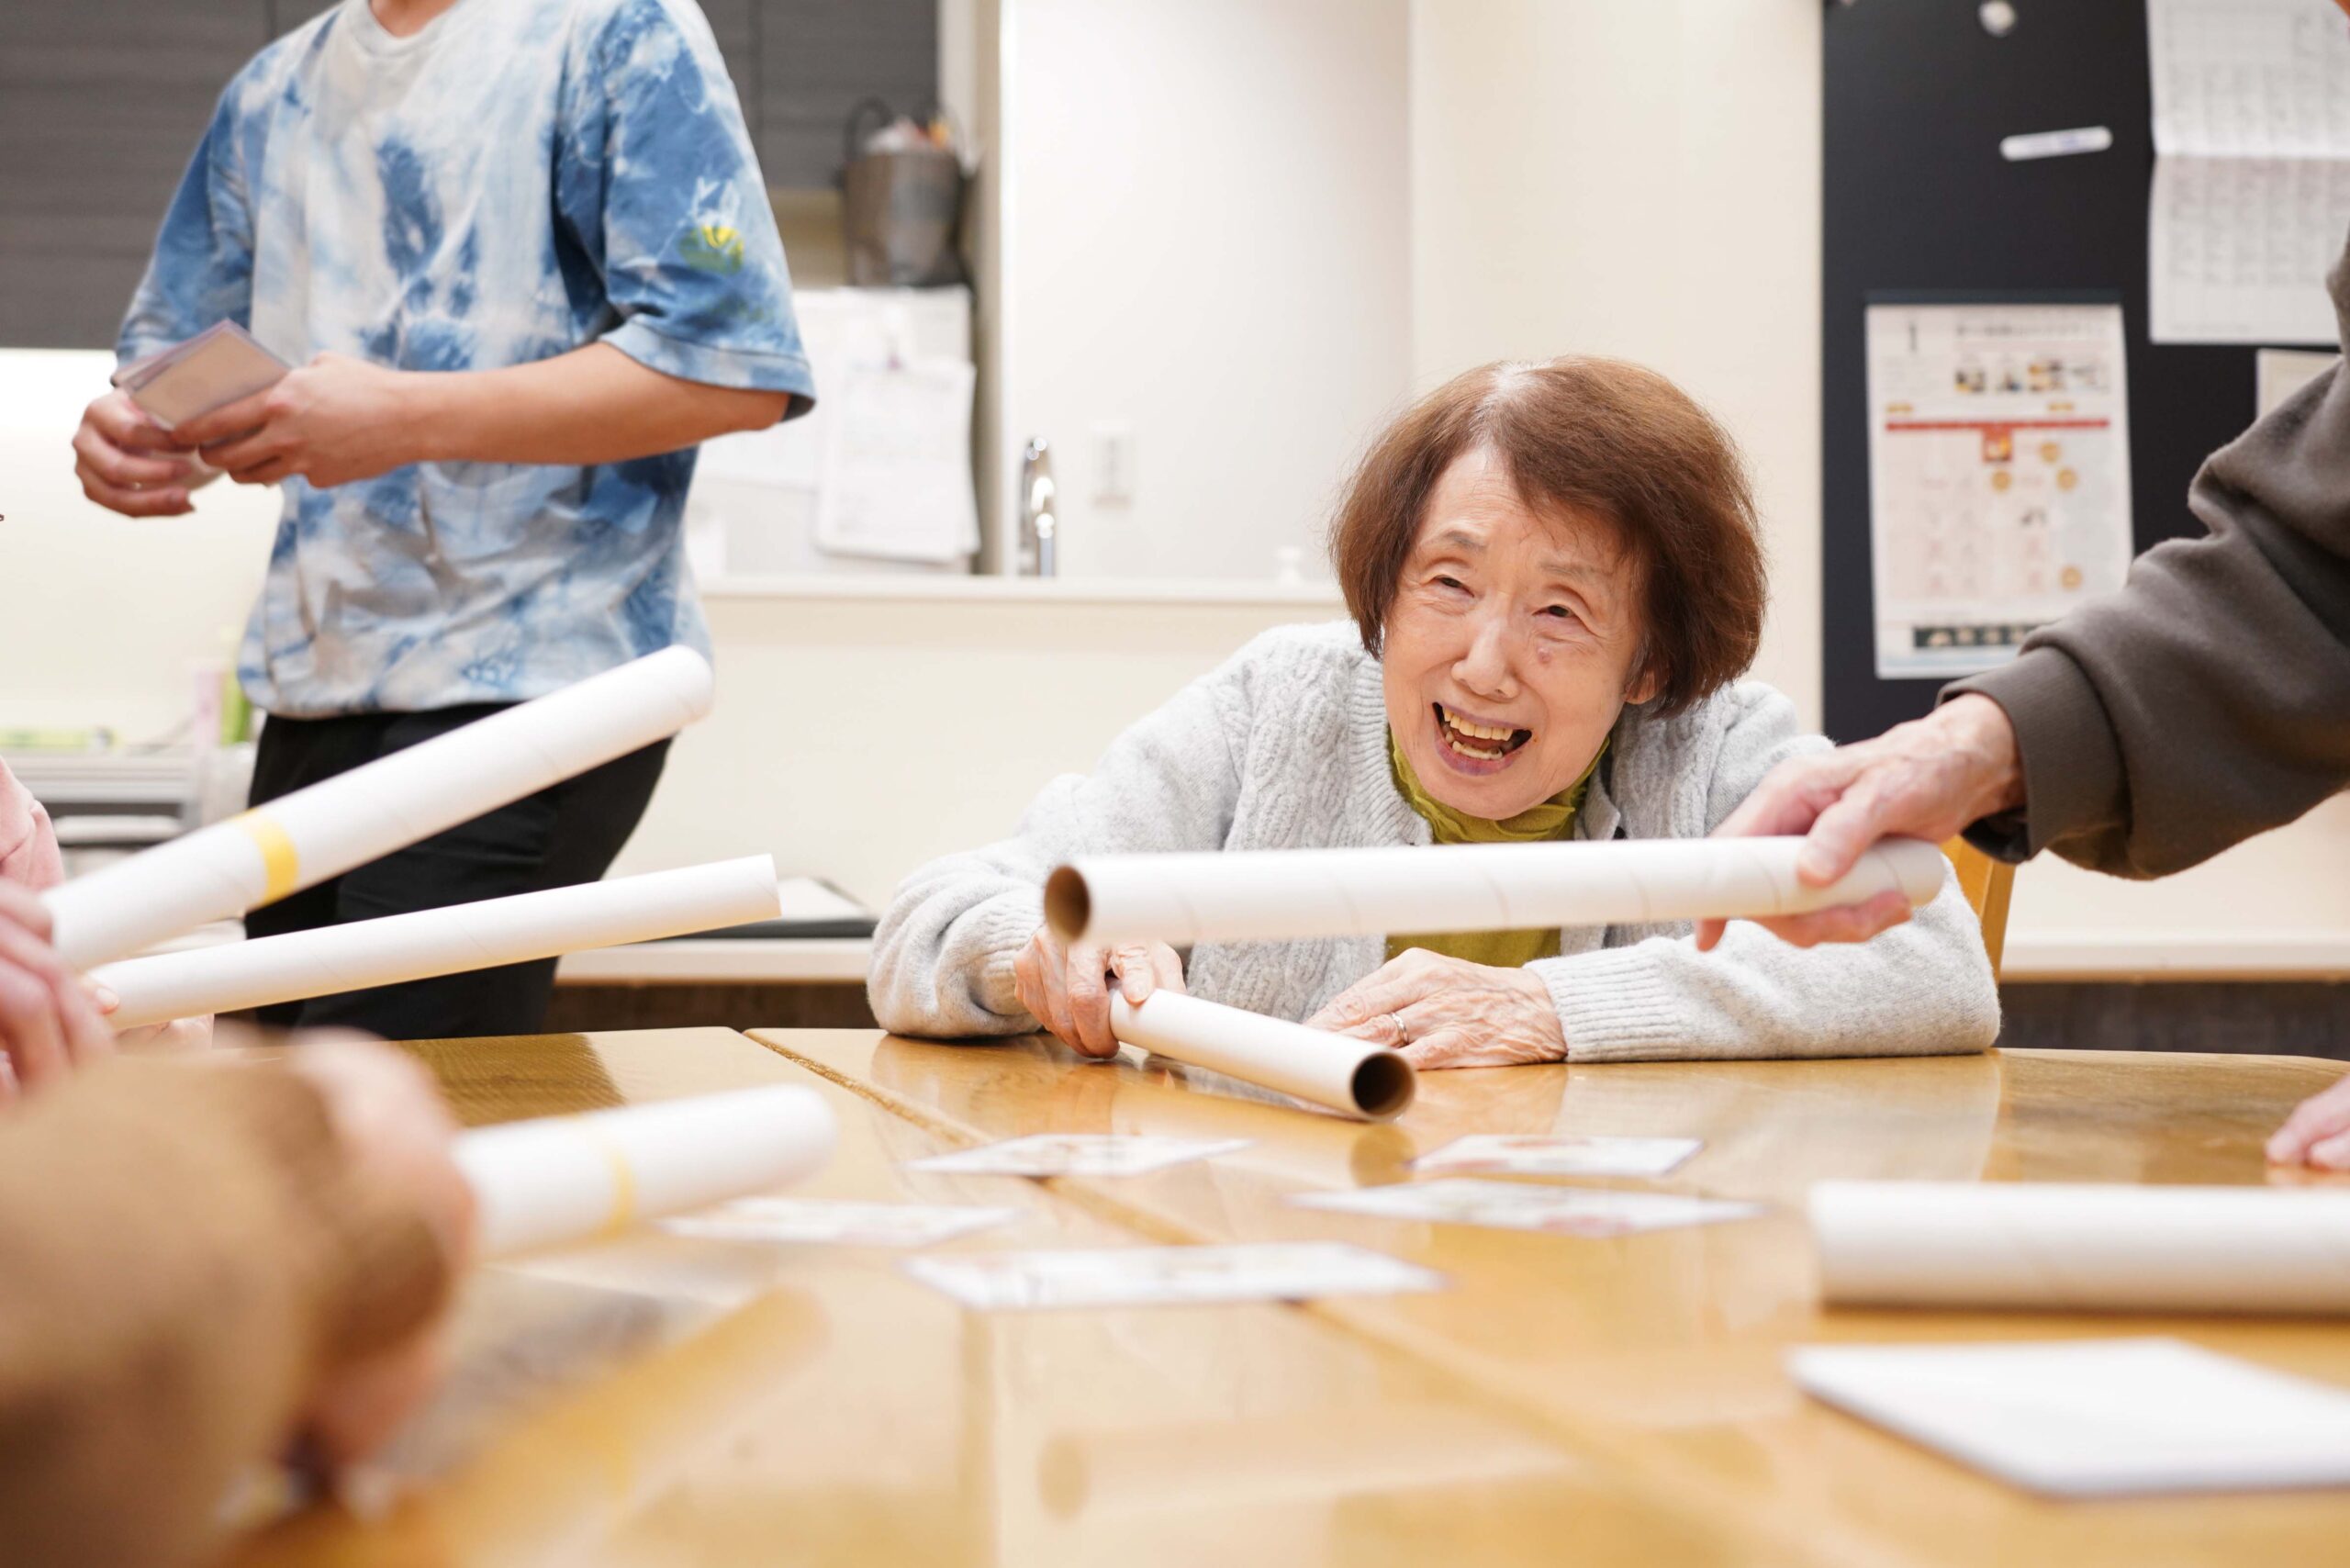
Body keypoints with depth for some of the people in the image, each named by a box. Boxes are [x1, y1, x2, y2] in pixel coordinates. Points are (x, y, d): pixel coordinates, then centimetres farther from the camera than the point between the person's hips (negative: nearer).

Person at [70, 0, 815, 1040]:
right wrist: (130, 431, -3)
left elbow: (734, 367, -14)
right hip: (317, 689, 7)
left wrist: (405, 417, -21)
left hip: (532, 680, -7)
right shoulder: (276, 90, 18)